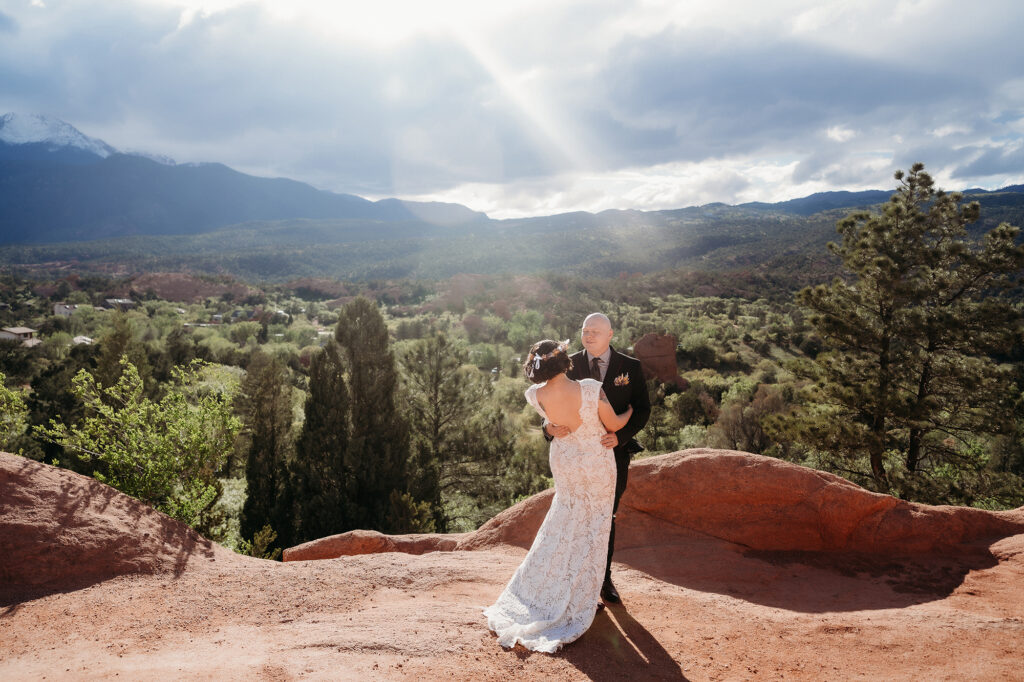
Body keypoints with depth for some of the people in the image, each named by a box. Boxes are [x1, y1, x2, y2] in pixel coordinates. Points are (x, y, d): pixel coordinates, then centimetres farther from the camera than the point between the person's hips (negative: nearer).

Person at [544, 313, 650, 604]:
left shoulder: (630, 367, -2)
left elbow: (642, 409, -3)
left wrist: (621, 435, -20)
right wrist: (549, 426, -27)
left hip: (613, 452, 0)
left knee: (606, 518, 13)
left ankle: (604, 579, 30)